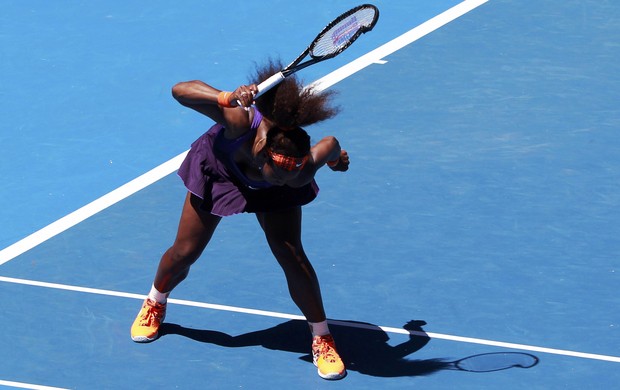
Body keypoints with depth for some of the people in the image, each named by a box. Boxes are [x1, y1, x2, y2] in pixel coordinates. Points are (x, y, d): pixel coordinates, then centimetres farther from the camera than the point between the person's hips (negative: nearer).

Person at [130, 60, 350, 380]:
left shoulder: (299, 173, -43)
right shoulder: (242, 123, -48)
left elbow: (330, 145, -20)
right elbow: (180, 90, -46)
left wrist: (337, 156, 3)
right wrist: (227, 98, -62)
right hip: (219, 170, 0)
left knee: (291, 255, -14)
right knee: (185, 252, 8)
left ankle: (322, 338, 5)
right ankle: (154, 304, 41)